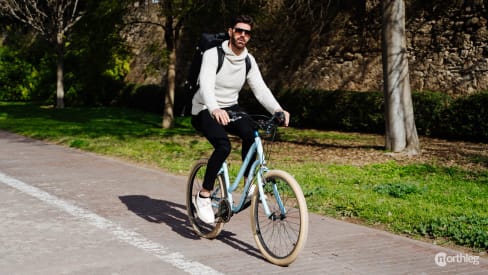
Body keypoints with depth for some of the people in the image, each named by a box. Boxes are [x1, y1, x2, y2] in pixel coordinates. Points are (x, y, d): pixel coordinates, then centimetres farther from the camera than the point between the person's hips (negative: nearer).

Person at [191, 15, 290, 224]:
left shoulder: (249, 61, 1)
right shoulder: (213, 55, -17)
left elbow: (260, 89, -8)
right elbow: (206, 85, -33)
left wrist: (277, 110, -27)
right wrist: (215, 109, -53)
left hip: (230, 108, 5)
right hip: (206, 110, -4)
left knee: (250, 133, -29)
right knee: (224, 146, -30)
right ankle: (204, 196, -13)